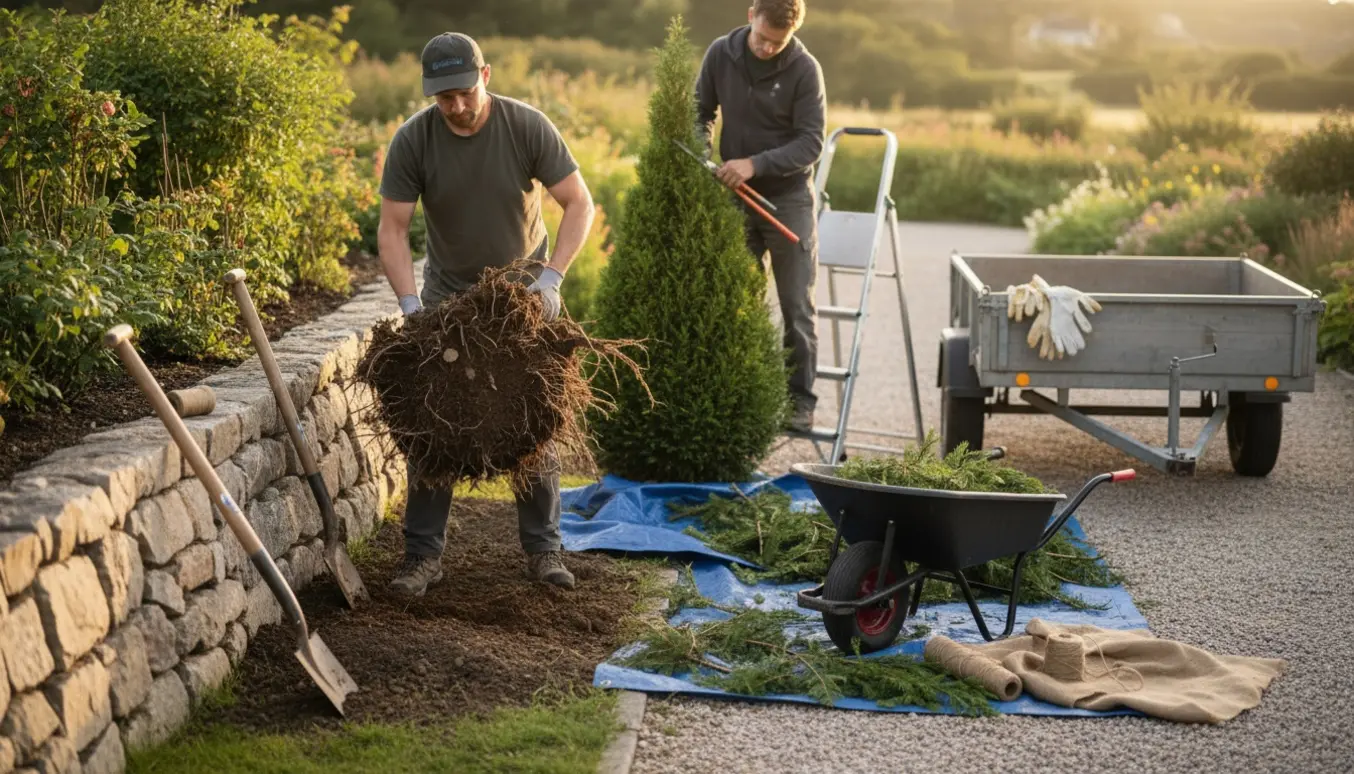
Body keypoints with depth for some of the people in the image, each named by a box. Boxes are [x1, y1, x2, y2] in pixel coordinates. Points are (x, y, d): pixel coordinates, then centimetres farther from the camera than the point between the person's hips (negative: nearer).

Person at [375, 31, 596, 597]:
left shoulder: (527, 126, -19)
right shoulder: (413, 140, -18)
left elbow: (579, 205, -14)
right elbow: (392, 229, -14)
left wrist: (551, 278, -25)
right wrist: (409, 305, -26)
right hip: (448, 294, 1)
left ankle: (543, 549, 13)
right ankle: (423, 554, 4)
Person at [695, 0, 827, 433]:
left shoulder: (804, 69, -14)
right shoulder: (720, 54, -5)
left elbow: (811, 142, -16)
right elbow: (701, 112, 7)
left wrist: (755, 164, -27)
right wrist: (702, 154, -12)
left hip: (788, 200, -3)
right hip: (735, 200, 3)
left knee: (796, 306, 1)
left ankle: (800, 398, 10)